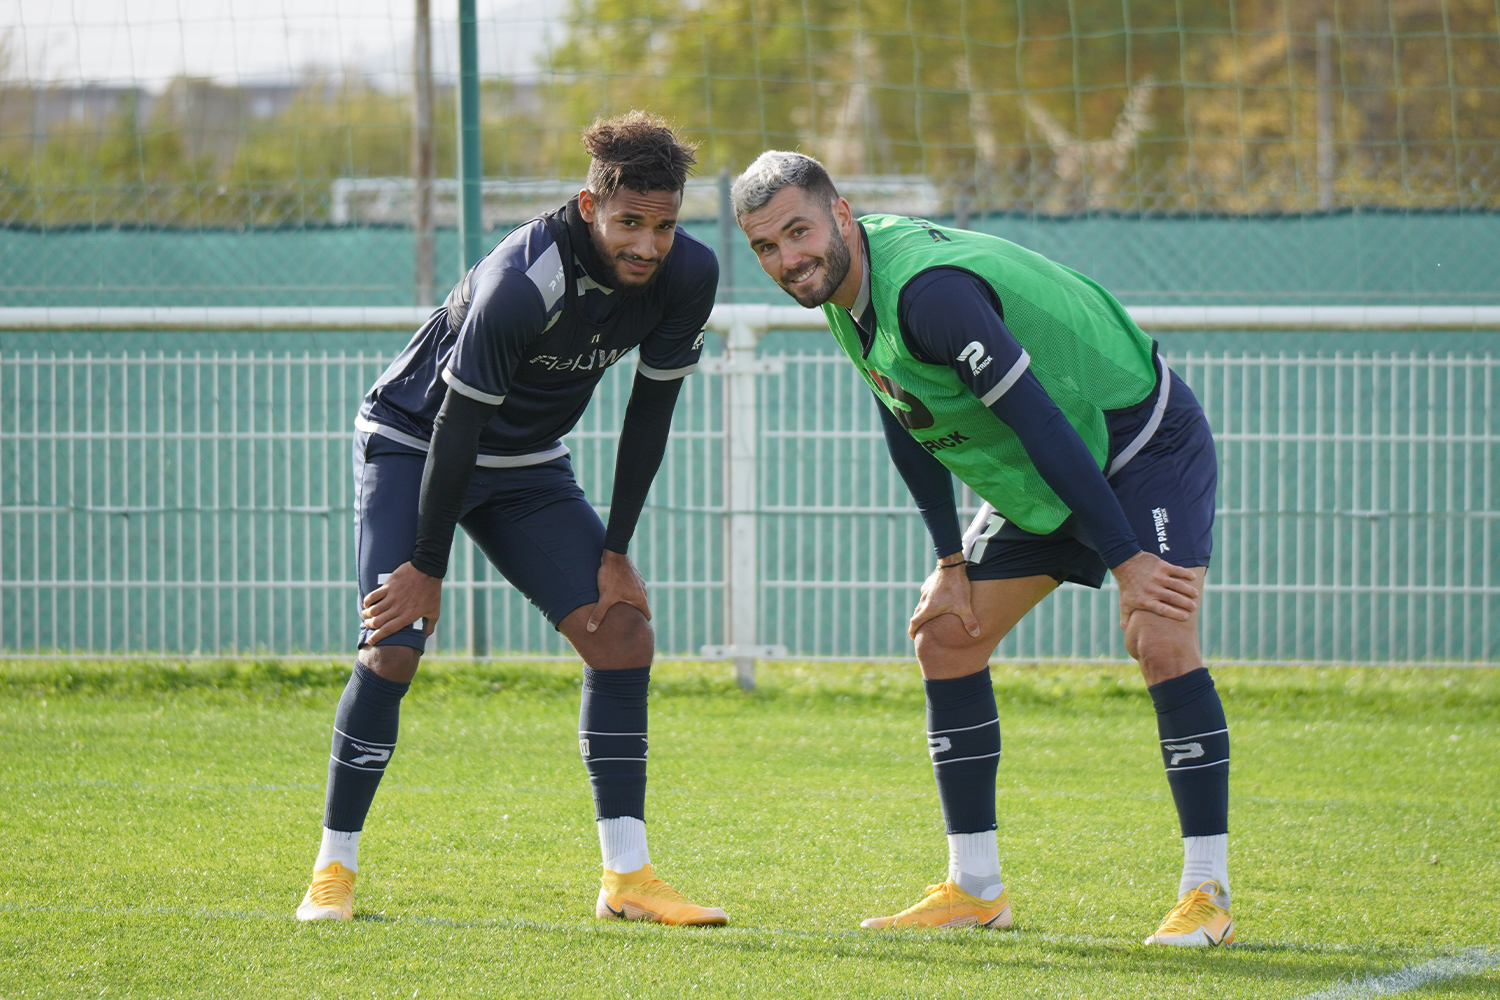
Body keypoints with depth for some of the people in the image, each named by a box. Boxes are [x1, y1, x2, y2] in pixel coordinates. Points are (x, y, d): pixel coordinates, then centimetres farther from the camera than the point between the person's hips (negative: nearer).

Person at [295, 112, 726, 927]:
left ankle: (626, 876, -4)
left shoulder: (687, 274, -17)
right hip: (413, 441, -6)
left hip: (529, 463, 6)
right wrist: (428, 567, -20)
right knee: (392, 647, -17)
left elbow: (651, 410, -4)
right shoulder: (522, 284, -35)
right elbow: (458, 424, -27)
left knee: (622, 631, -8)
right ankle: (333, 869, -3)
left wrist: (615, 551, -4)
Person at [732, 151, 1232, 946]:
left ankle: (1206, 894, -18)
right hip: (1036, 484, 10)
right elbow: (906, 418, 9)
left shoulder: (928, 290, -33)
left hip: (1145, 447, -9)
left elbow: (1039, 421, -34)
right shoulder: (848, 284, -4)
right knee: (945, 638, 5)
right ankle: (974, 889, 13)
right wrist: (952, 562, 4)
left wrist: (1127, 560, -33)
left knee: (1160, 641, -24)